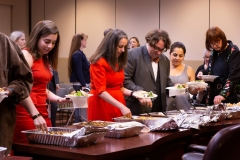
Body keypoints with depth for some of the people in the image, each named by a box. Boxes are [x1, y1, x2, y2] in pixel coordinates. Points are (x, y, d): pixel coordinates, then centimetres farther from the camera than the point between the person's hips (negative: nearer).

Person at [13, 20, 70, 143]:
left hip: (43, 113, 8)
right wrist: (35, 115, -26)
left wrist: (59, 99, 4)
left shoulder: (45, 60, 17)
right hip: (26, 115, -8)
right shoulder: (26, 55, -9)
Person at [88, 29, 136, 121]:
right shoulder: (99, 63, -12)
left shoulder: (118, 62, 13)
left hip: (117, 106, 7)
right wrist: (121, 106, -29)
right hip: (102, 105, -7)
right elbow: (101, 91, -20)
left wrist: (132, 93, 1)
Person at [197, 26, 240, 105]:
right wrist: (203, 73, 3)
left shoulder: (233, 51, -9)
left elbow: (233, 76, -18)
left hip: (229, 97, -6)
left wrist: (223, 94, -28)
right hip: (213, 96, 6)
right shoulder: (214, 52, 11)